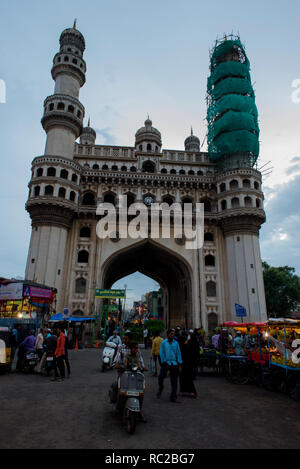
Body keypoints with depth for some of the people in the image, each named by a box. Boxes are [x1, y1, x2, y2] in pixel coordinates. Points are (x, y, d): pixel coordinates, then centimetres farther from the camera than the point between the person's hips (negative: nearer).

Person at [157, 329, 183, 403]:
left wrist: (180, 365, 2)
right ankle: (160, 389, 24)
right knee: (161, 376, -8)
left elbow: (178, 354, 6)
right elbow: (161, 353, 0)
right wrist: (165, 363, -6)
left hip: (174, 364, 2)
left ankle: (173, 398, 14)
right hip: (166, 363, -2)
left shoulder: (176, 343, 6)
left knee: (174, 381, 4)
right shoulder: (163, 342, 0)